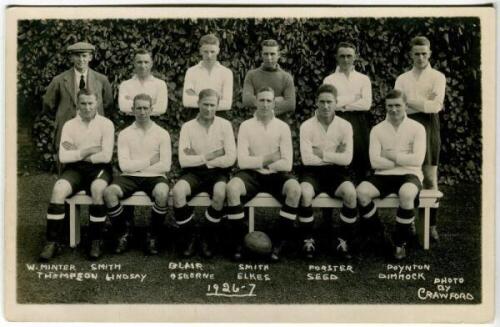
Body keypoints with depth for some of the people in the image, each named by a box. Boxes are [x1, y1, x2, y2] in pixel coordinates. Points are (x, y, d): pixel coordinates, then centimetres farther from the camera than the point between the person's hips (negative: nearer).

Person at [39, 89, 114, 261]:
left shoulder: (106, 124, 1)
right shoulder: (69, 125, 8)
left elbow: (106, 156, -10)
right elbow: (63, 157, -3)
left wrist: (77, 153, -5)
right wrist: (88, 151, -8)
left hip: (98, 168, -2)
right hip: (75, 169, 2)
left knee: (97, 188, -36)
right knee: (58, 189, -28)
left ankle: (96, 240, -22)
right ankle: (53, 242, -21)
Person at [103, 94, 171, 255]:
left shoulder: (162, 134, 4)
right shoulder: (125, 134, 7)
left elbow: (165, 166, -6)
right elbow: (124, 166, -4)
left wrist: (137, 167, -4)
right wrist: (149, 161, -5)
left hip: (154, 177, -1)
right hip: (129, 177, 2)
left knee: (162, 193, -35)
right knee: (109, 192, -27)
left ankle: (153, 236, -12)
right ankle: (123, 234, -6)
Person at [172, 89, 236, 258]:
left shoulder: (225, 125, 1)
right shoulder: (188, 127, 2)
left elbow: (231, 158, -10)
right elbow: (183, 161, -8)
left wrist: (198, 158, -9)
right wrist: (209, 156, -11)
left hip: (217, 172, -1)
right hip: (194, 173, 1)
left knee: (220, 192, -34)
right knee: (178, 190, -30)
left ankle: (208, 238, -11)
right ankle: (189, 236, -9)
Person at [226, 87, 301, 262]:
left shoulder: (283, 127, 0)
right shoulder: (246, 126, 1)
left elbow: (287, 164, -7)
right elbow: (242, 161, -8)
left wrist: (257, 161, -9)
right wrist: (266, 159, -14)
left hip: (276, 175, 0)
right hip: (252, 174, 0)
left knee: (294, 189, -31)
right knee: (232, 187, -31)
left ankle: (279, 241, -17)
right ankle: (239, 241, -15)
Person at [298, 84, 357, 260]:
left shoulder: (345, 126, 0)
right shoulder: (307, 126, -4)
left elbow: (347, 159, -8)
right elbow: (307, 159, -13)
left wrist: (323, 154, -12)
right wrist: (334, 156, -8)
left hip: (335, 172, 1)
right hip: (313, 171, -1)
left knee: (350, 192, -29)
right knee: (305, 193, -33)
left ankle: (343, 241, -11)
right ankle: (308, 240, -12)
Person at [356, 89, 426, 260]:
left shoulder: (417, 128, 4)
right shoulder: (377, 130, 8)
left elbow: (417, 159, -9)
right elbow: (375, 162, -5)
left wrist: (391, 155, -5)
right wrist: (403, 160, -6)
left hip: (409, 175, -2)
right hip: (384, 176, 2)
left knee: (406, 193, -37)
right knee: (362, 190, -28)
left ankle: (400, 241, -14)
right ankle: (376, 233, -3)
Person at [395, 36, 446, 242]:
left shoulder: (437, 77, 5)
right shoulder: (402, 79, 13)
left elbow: (435, 106, -9)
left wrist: (411, 101, -8)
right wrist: (425, 103, -7)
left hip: (428, 126, -2)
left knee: (430, 179, -1)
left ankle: (431, 225, 5)